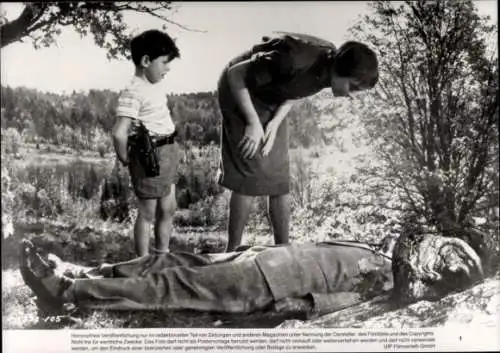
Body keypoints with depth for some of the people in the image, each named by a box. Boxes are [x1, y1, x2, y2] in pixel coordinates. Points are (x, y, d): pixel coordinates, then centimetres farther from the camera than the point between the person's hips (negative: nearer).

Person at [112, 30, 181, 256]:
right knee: (148, 213, 5)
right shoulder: (133, 93, -21)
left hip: (167, 153, 9)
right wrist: (125, 159, -13)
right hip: (150, 157, -9)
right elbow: (119, 133, -28)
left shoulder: (152, 87, 8)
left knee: (168, 208, 19)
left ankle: (162, 255, 36)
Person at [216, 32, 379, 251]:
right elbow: (235, 74, -26)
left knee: (279, 178, 4)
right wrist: (253, 123, -24)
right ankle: (231, 252, -3)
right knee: (252, 175, -13)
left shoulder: (329, 67, -11)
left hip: (272, 101, 8)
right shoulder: (297, 60, -35)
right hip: (240, 90, -7)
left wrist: (275, 122, -10)